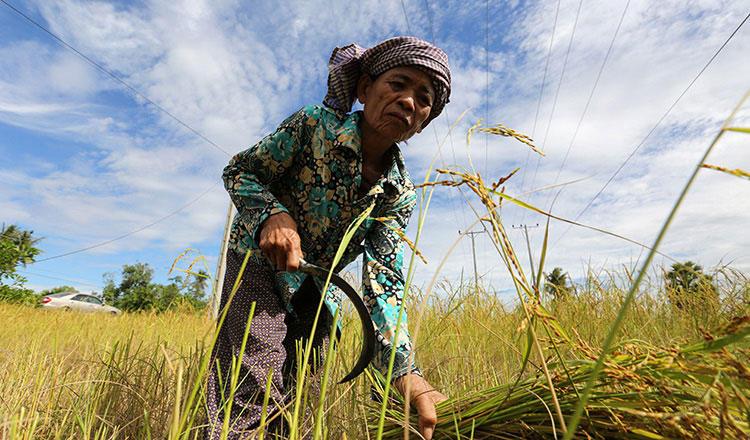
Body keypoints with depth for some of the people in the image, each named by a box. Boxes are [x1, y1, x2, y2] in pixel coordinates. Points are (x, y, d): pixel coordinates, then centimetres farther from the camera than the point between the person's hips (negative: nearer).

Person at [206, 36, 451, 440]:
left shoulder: (399, 194, -12)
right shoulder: (313, 124, -20)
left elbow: (384, 278, -17)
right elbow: (239, 171, -11)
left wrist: (405, 370, -28)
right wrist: (274, 214, -33)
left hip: (316, 291, 4)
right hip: (260, 262, -3)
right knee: (256, 392, -17)